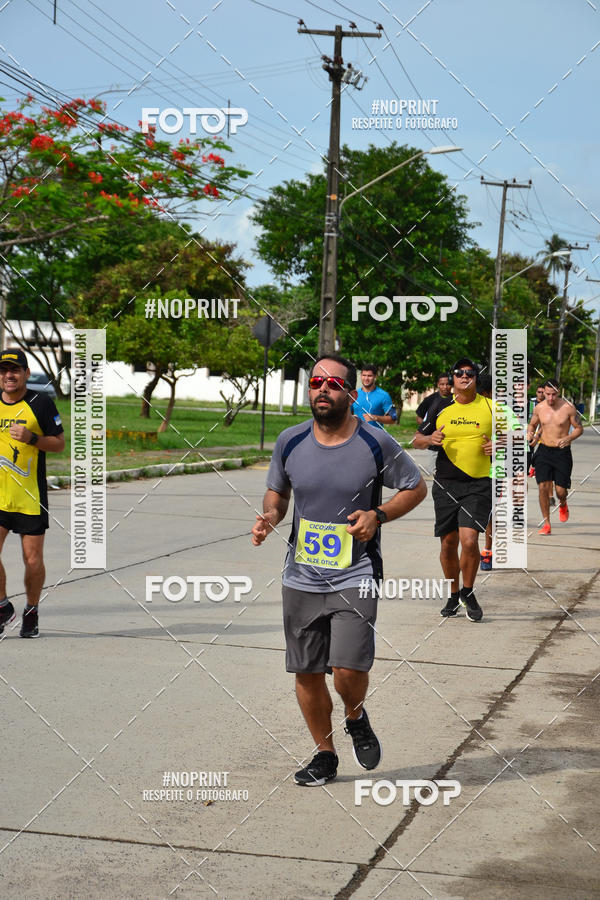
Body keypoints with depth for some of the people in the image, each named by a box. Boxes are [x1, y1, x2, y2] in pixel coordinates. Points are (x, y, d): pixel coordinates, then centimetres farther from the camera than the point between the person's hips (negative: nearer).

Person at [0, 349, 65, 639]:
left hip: (30, 497, -2)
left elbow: (59, 443, -1)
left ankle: (31, 612, 22)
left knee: (33, 559, 1)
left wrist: (31, 438, -16)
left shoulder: (41, 403, -2)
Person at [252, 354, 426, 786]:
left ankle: (357, 718, 20)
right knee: (306, 673, 8)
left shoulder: (376, 443, -8)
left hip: (355, 575, -3)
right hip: (301, 576, 3)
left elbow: (416, 487, 5)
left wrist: (378, 515, -10)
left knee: (349, 670, -15)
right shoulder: (290, 442, 1)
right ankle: (325, 755, 29)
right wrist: (271, 516, -5)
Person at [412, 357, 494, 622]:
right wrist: (430, 439, -9)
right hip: (445, 484, 2)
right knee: (448, 543, 7)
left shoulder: (491, 406, 3)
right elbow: (417, 440, 13)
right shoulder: (439, 407, 6)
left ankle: (468, 593, 7)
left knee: (469, 540, -16)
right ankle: (454, 595, 28)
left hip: (478, 484, -2)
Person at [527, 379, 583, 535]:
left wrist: (568, 439, -19)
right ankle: (546, 524, 1)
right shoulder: (539, 408, 1)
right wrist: (530, 433, -6)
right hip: (544, 450, 2)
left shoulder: (568, 408, -8)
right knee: (543, 487, -10)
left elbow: (579, 428, 0)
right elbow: (532, 424, 17)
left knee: (561, 490, -3)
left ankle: (562, 504, 36)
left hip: (562, 452, -2)